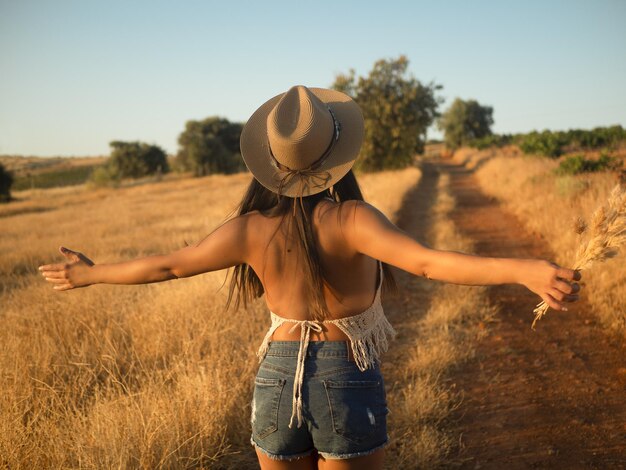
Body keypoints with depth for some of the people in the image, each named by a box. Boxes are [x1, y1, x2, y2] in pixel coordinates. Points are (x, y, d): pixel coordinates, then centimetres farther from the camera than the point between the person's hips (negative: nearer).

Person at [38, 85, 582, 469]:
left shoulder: (251, 230, -6)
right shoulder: (349, 220, -17)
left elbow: (165, 265, 3)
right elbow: (426, 261, -32)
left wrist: (88, 274, 18)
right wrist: (524, 270, -39)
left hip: (276, 380, 3)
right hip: (348, 381, -3)